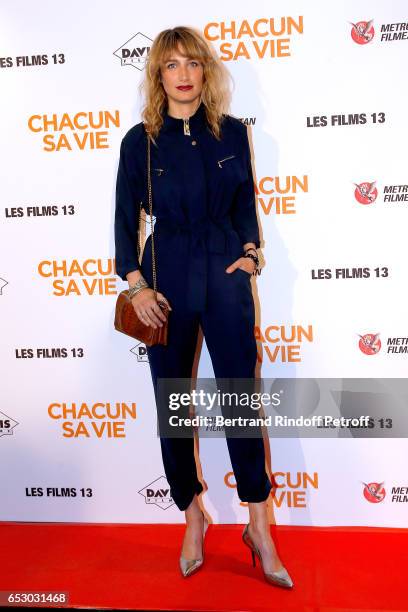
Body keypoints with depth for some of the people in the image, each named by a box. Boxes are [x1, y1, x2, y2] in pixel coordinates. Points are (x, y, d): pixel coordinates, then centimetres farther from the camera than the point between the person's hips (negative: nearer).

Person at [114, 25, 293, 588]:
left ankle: (260, 527, 17)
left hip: (226, 272, 1)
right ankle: (192, 516, 26)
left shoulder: (232, 132, 5)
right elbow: (125, 218, 2)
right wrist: (136, 284, -7)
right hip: (167, 275, 0)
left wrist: (249, 253, -1)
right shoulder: (139, 140, 1)